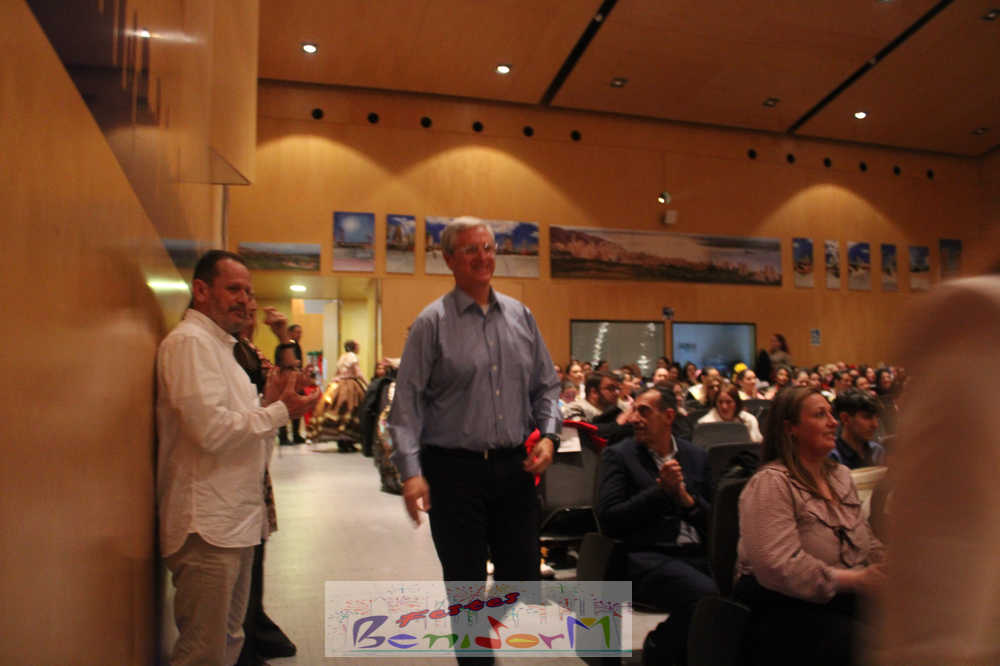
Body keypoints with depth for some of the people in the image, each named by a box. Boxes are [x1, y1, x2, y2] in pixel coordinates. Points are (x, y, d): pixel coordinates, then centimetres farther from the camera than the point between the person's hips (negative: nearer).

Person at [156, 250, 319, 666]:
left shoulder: (221, 346, 19)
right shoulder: (189, 341, -12)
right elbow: (211, 430, -22)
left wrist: (269, 403, 4)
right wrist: (280, 411, -12)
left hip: (235, 522, 10)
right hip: (207, 527, -10)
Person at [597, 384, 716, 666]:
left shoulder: (697, 456, 16)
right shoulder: (618, 455, 5)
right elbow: (608, 519, -5)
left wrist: (685, 497, -5)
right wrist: (661, 491, -9)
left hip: (697, 555, 5)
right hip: (647, 557, -4)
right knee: (708, 596, -31)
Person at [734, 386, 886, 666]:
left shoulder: (841, 475, 17)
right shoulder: (770, 483, -11)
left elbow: (869, 545, 20)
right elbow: (778, 566, -22)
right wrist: (852, 580, -23)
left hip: (844, 600, 8)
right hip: (781, 608, -8)